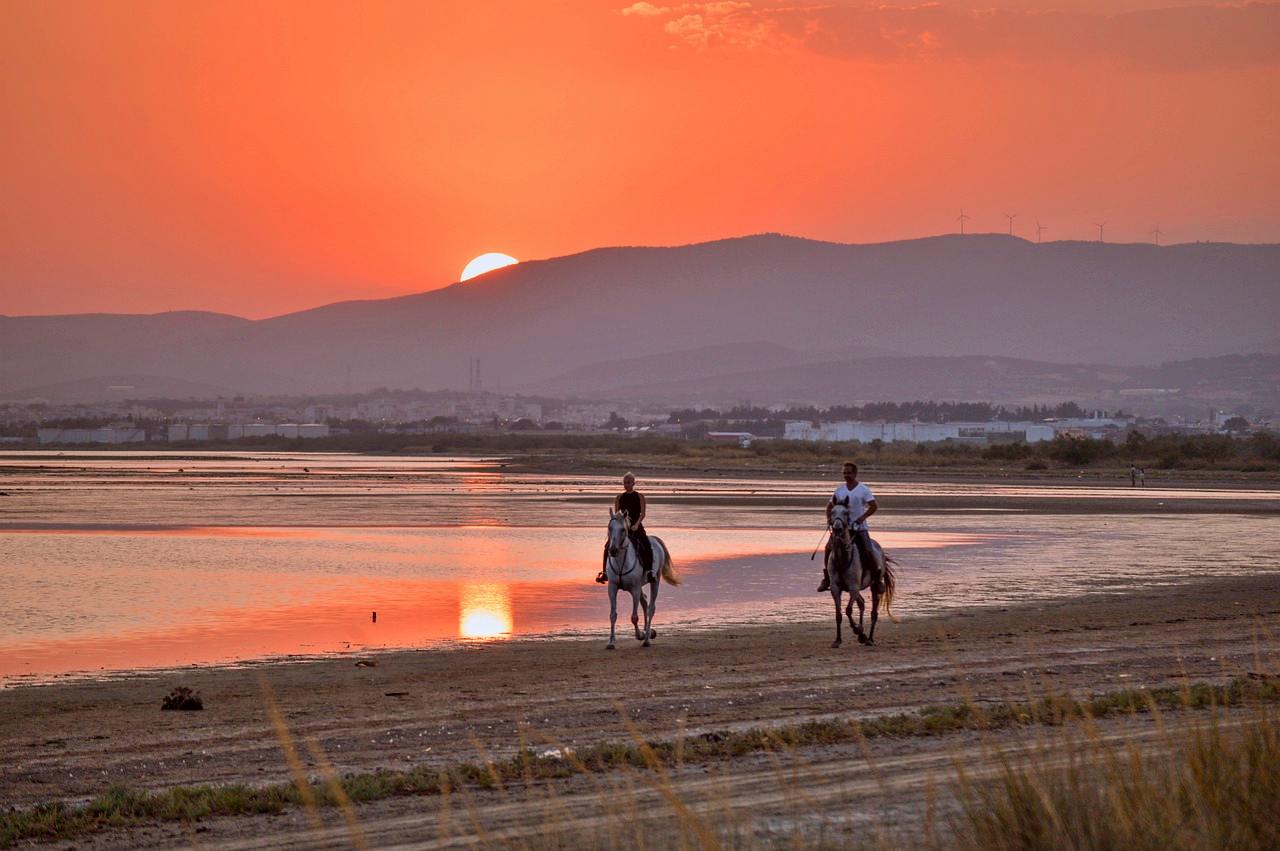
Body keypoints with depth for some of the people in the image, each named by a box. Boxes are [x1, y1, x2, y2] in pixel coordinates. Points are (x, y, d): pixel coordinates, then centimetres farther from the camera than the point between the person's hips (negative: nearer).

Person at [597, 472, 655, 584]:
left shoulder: (639, 497, 2)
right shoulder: (619, 498, 8)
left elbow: (642, 513, -6)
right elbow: (616, 514, 7)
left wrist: (636, 524, -22)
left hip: (636, 527, -2)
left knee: (647, 546, -27)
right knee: (608, 545, -13)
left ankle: (649, 570, -22)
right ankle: (605, 572, -4)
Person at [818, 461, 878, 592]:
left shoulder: (863, 490, -2)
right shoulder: (839, 490, 9)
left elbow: (874, 507, -9)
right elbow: (830, 505, 19)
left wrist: (863, 517, -24)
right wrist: (829, 518, 0)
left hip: (859, 528, -3)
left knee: (867, 553, -15)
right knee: (829, 548, -15)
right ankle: (826, 579, -6)